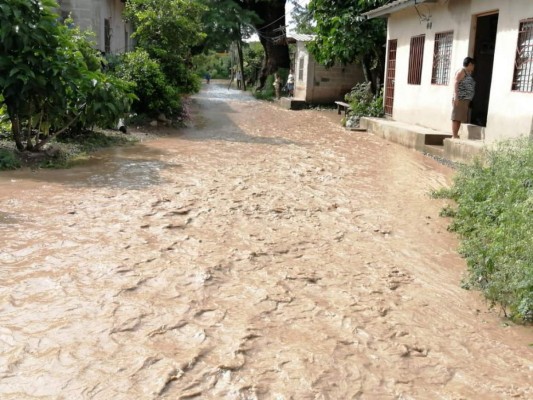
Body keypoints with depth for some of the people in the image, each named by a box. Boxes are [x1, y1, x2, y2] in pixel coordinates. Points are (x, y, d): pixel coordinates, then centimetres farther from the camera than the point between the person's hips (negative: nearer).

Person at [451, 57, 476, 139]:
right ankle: (454, 136, -12)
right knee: (456, 117, -10)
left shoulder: (469, 74, 22)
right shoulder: (462, 71, -3)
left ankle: (456, 135, 8)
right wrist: (455, 96, -22)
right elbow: (456, 83, -13)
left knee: (460, 118, 6)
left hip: (465, 100, 9)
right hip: (460, 99, -9)